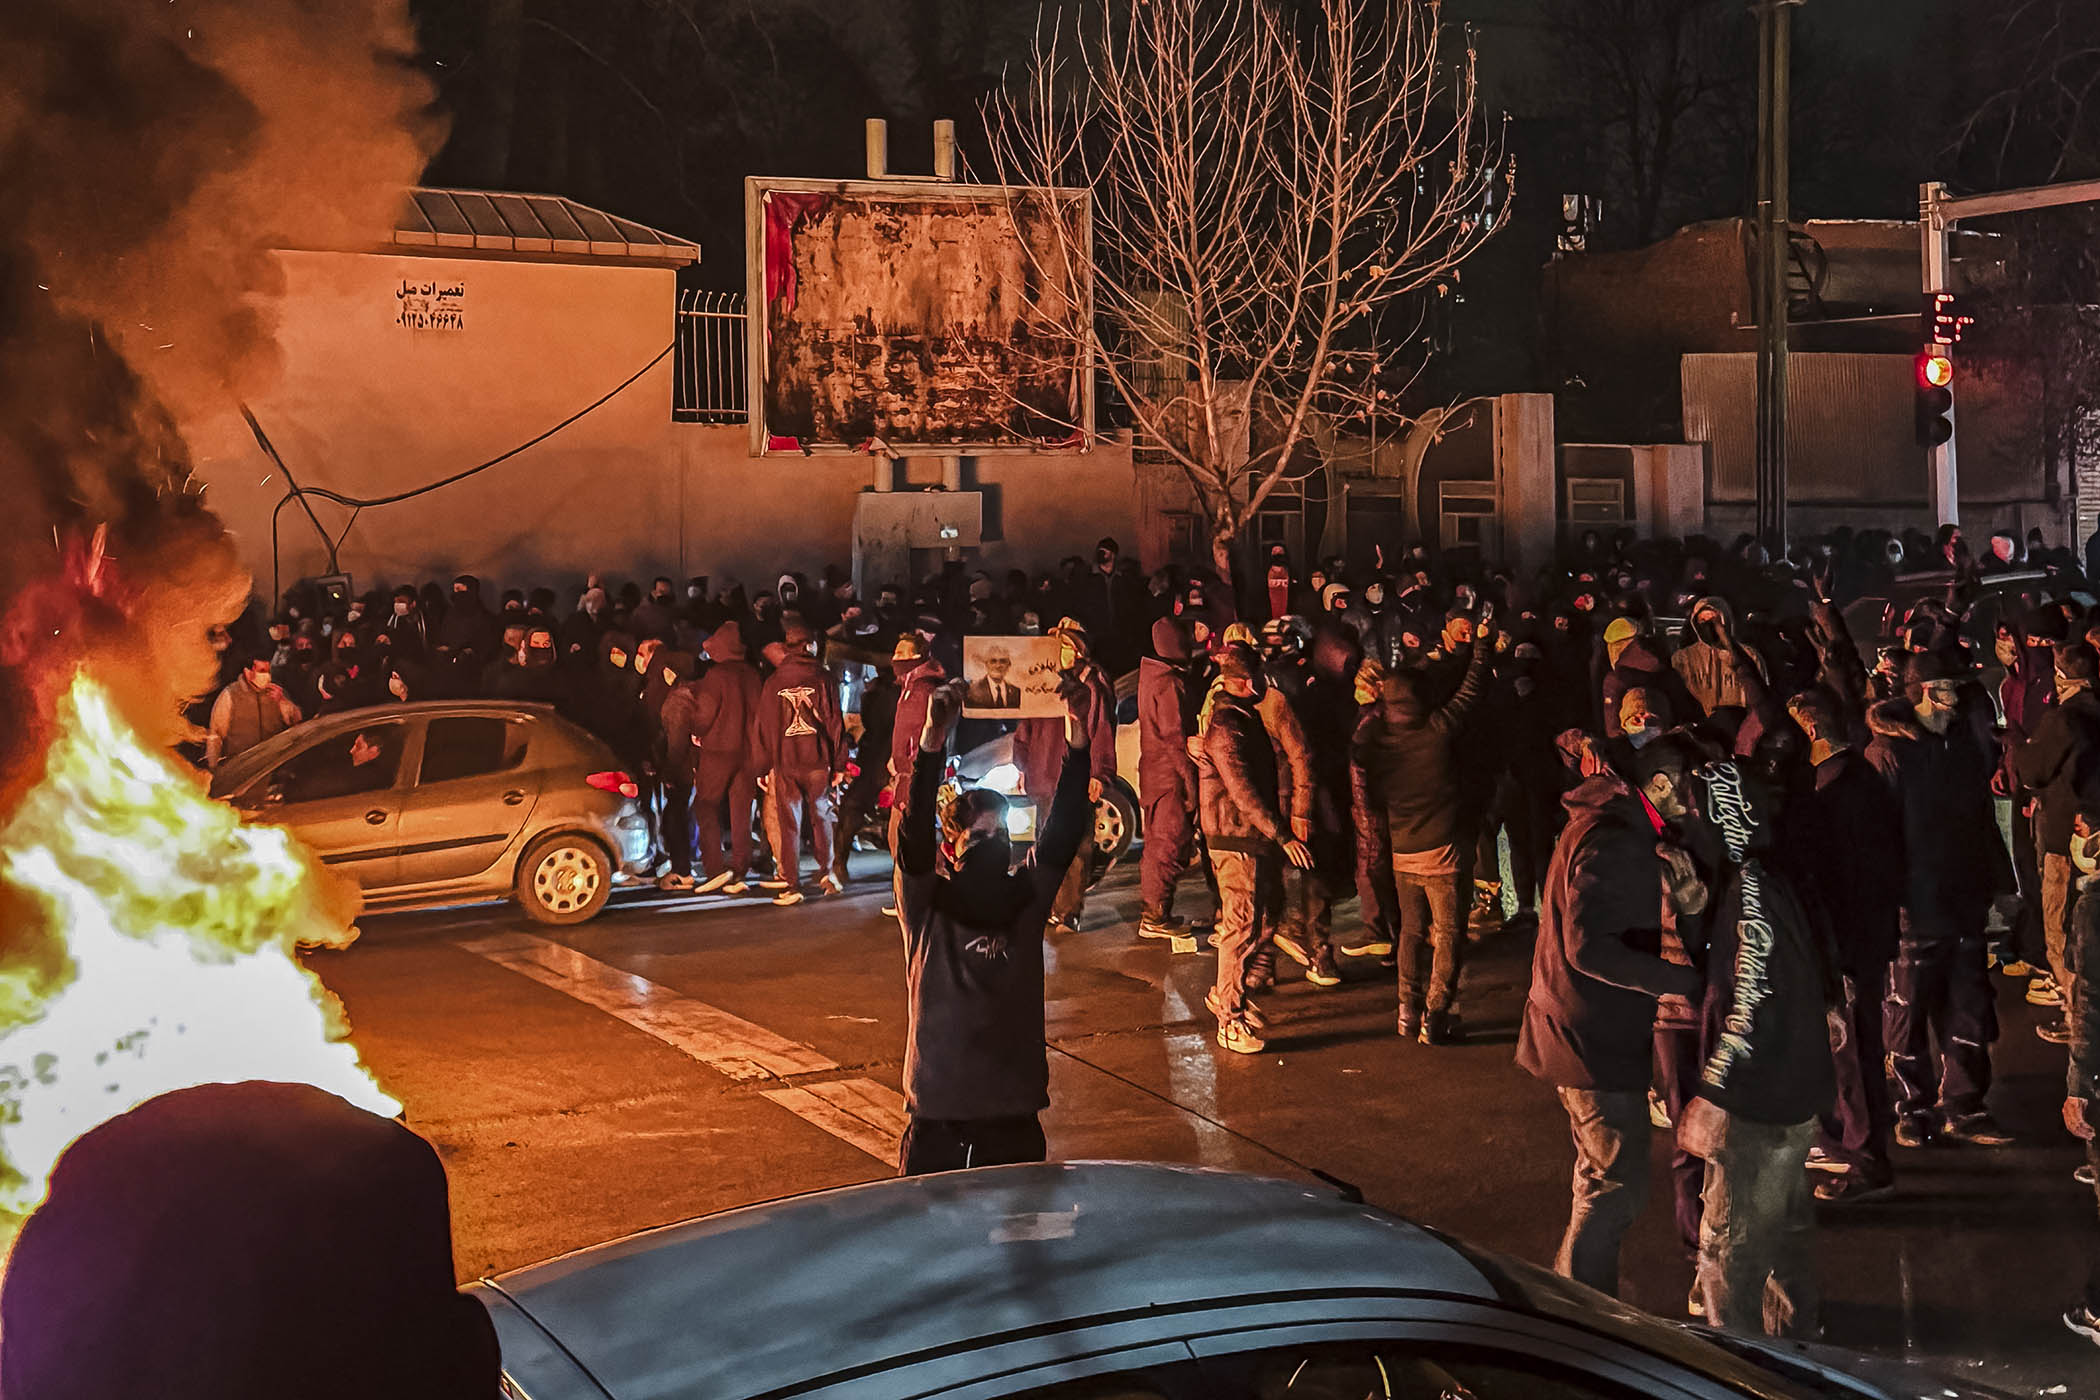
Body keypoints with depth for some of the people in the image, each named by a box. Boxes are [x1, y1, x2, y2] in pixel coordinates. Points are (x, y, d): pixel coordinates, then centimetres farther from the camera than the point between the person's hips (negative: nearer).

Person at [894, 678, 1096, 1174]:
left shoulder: (1025, 897, 2)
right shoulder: (927, 905, -6)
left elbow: (1061, 833, -10)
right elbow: (915, 835, -22)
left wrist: (1078, 742, -24)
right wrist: (932, 744, -37)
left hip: (1014, 1100, 3)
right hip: (938, 1101, -3)